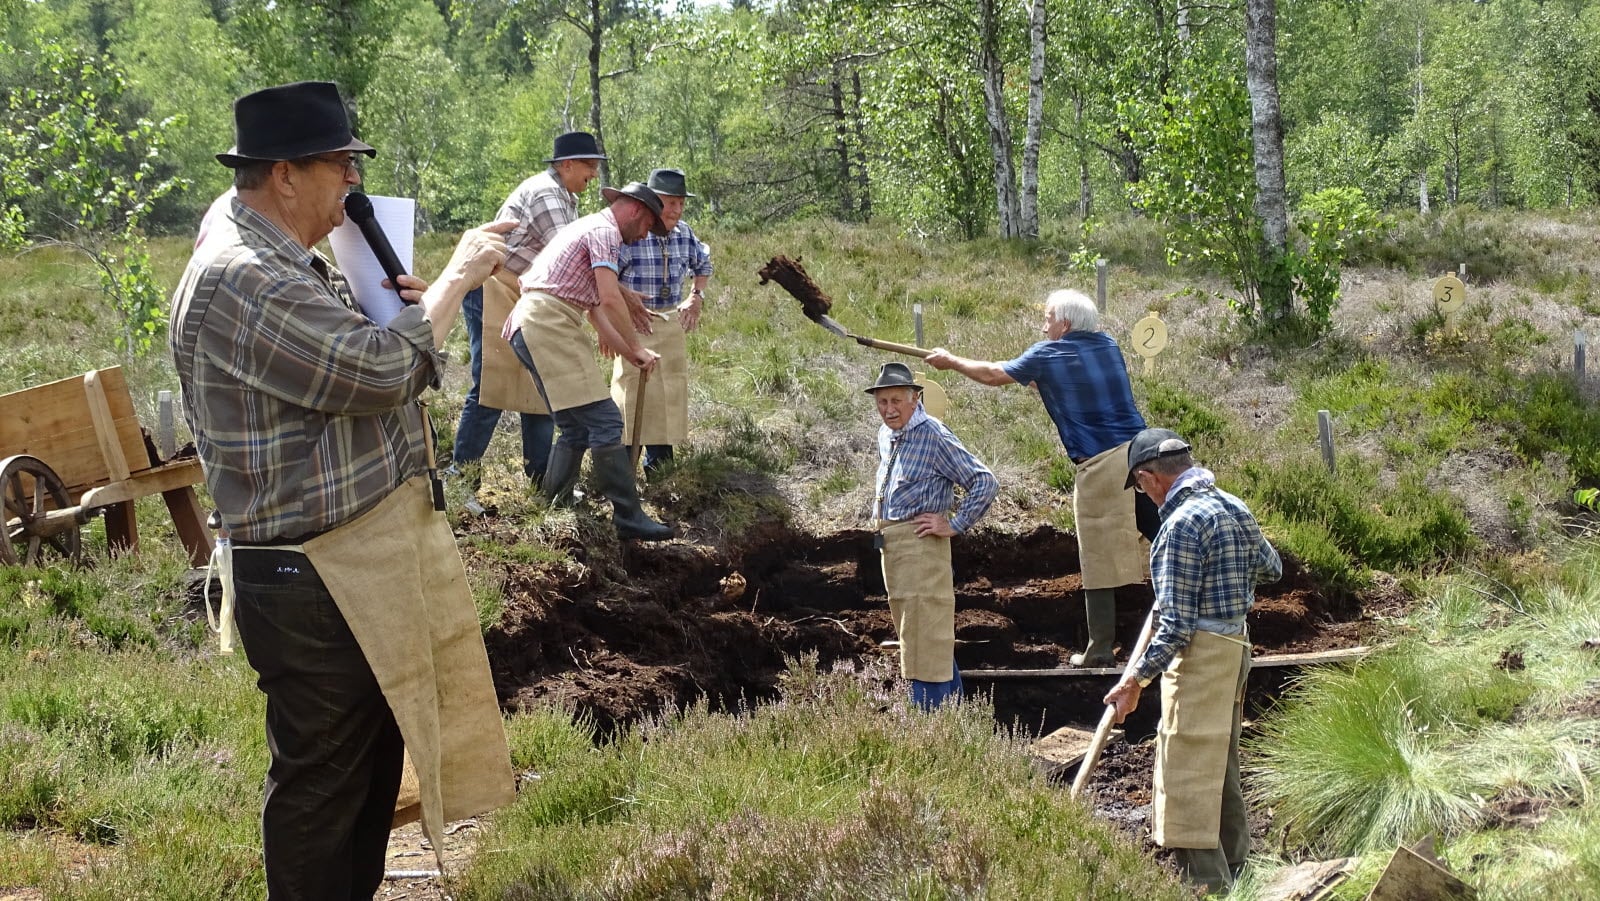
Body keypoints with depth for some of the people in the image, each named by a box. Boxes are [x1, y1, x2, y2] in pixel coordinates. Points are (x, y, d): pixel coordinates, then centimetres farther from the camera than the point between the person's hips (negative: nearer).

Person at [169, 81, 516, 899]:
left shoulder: (288, 262, 11)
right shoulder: (238, 278, -22)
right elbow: (377, 372, -27)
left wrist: (410, 308, 3)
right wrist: (454, 280, -13)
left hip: (369, 560, 11)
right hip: (313, 585, -11)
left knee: (377, 755, 21)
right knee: (322, 780, 3)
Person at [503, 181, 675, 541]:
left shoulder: (588, 228, 28)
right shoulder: (604, 231, -4)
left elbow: (595, 309, 28)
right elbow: (610, 299, -15)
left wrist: (629, 354, 23)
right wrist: (637, 348, -4)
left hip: (528, 323, 11)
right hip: (549, 324, -11)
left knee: (576, 428, 14)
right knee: (604, 422, -11)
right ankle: (629, 518, -12)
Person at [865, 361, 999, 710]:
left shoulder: (934, 435, -14)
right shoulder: (886, 435, 11)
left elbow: (985, 482, -18)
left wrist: (955, 525, -17)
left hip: (920, 544, -9)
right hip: (890, 546, 9)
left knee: (924, 637, -9)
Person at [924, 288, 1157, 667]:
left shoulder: (1048, 356, -1)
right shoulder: (1108, 346, 13)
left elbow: (994, 375, 13)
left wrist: (951, 362, 27)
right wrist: (1038, 379, 39)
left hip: (1099, 466, -5)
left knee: (1099, 563, 1)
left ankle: (1100, 651, 6)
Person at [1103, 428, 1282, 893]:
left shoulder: (1181, 524, -19)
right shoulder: (1234, 507, 7)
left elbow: (1177, 624, -20)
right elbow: (1271, 568, 23)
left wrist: (1135, 679, -16)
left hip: (1198, 652, -9)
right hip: (1237, 645, 9)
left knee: (1186, 775, -6)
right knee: (1222, 769, 19)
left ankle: (1207, 882, -7)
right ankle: (1235, 869, 28)